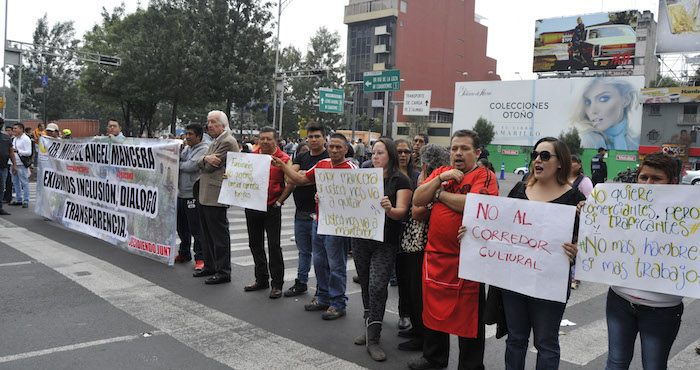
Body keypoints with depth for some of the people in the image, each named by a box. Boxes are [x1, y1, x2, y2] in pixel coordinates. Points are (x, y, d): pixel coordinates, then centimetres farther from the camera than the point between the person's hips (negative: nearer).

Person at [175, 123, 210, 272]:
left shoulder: (203, 149, -9)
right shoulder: (186, 148, 17)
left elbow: (191, 166, -18)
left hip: (193, 194, -8)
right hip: (181, 192, 8)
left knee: (196, 229, -4)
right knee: (182, 226, 17)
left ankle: (200, 258, 5)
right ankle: (184, 254, 31)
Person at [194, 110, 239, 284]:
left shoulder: (227, 142, -13)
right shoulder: (214, 142, 20)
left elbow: (211, 166, -17)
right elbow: (199, 164, 13)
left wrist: (206, 161, 4)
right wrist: (206, 158, -8)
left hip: (216, 196, -10)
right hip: (206, 195, 10)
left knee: (219, 234, -4)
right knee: (207, 233, 17)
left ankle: (223, 272, 3)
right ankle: (210, 266, 29)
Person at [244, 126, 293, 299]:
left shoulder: (284, 159, -5)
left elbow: (290, 184, -7)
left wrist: (279, 202, -9)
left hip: (272, 209, -5)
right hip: (252, 207, 5)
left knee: (274, 246, -2)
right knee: (255, 244, 12)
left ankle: (277, 284, 7)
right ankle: (261, 279, 26)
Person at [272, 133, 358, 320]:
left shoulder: (350, 168, -11)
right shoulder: (322, 164, 10)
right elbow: (301, 179, 17)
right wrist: (282, 165, 13)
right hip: (319, 221, 7)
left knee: (336, 266, 0)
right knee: (319, 262, 16)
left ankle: (338, 304, 13)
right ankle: (323, 298, 30)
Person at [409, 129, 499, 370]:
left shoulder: (484, 176, -6)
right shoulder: (440, 172, 12)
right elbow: (417, 200, 3)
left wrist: (440, 193, -10)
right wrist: (441, 178, -9)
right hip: (435, 255, 6)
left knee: (468, 314, 6)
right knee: (434, 306, 18)